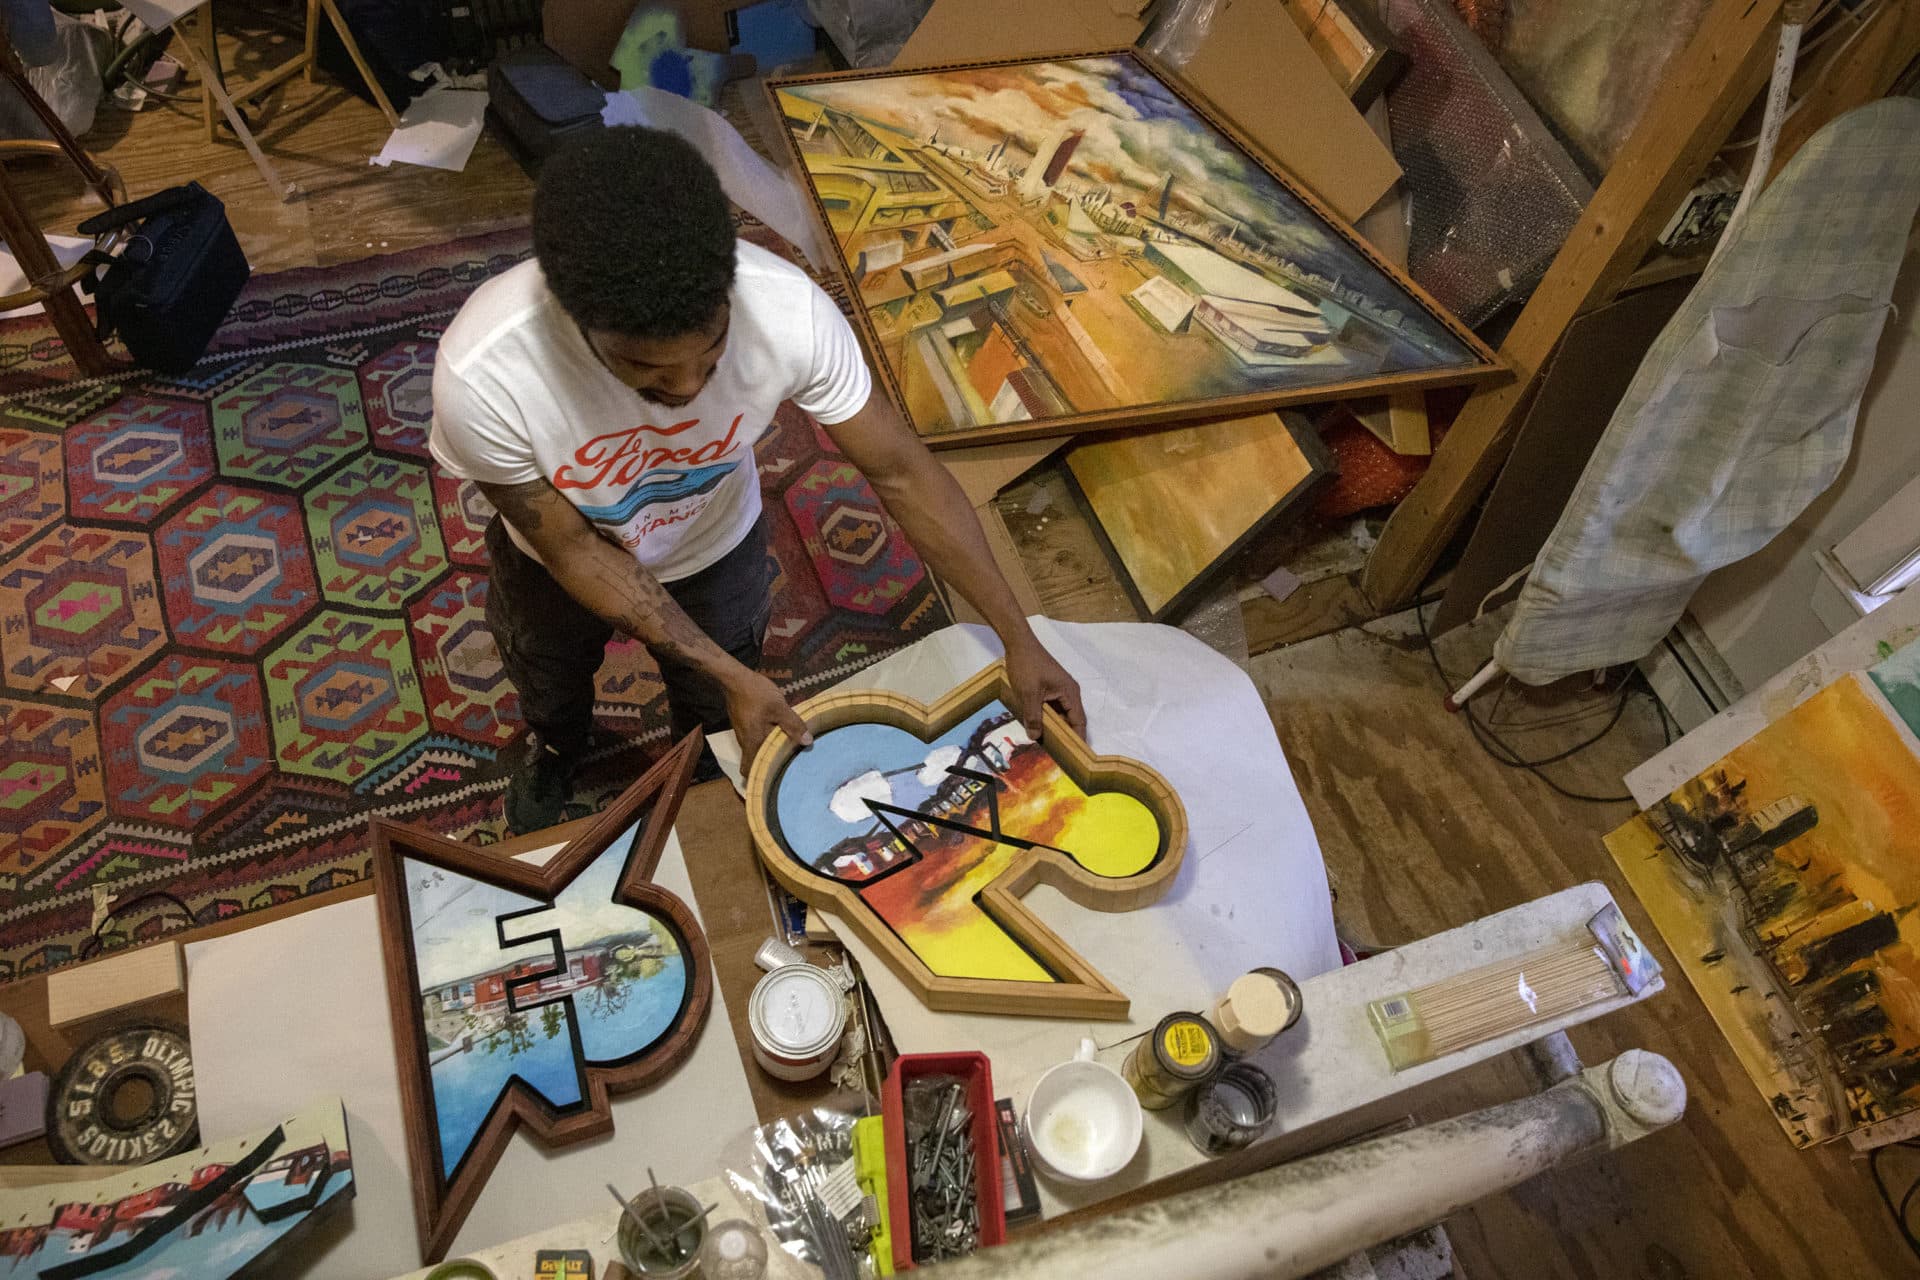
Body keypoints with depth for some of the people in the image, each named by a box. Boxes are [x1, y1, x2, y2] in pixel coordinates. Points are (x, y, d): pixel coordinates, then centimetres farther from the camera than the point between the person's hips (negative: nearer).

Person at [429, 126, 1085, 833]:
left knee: (714, 719, 28)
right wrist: (730, 674, -26)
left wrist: (1019, 638, -23)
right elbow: (572, 550, -26)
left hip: (715, 549, 1)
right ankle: (556, 749, 70)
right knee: (549, 687, 33)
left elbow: (900, 471, -26)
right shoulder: (481, 375, -43)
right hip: (563, 561, 0)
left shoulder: (787, 310, -40)